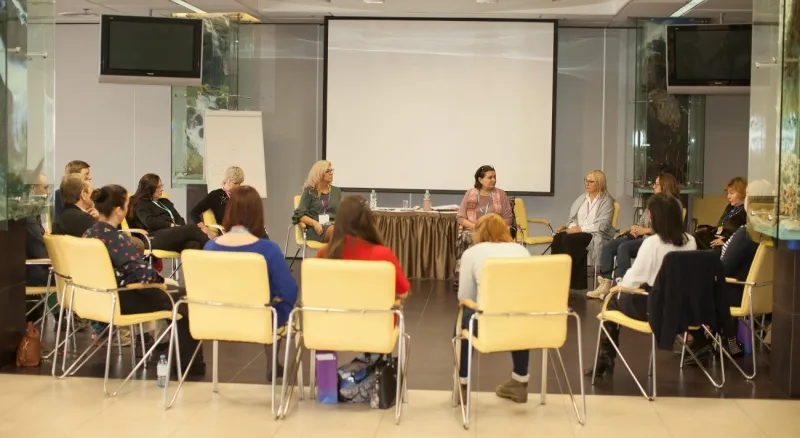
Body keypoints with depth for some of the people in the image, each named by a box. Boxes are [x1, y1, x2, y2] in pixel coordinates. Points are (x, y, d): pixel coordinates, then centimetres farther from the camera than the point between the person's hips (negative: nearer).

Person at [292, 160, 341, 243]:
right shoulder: (309, 192, 9)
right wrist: (315, 223, -16)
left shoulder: (336, 191, 22)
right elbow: (300, 215, 2)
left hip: (334, 225, 3)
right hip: (315, 229, -3)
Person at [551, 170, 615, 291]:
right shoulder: (581, 199, 18)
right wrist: (573, 227, -7)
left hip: (596, 235, -6)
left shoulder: (606, 200, -2)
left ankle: (572, 282, -27)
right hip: (578, 232, 6)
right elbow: (573, 218, 17)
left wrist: (581, 229, -18)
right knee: (558, 237, -25)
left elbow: (603, 225, -13)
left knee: (569, 239, -32)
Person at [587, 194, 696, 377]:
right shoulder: (691, 241, -1)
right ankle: (606, 359, 30)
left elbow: (633, 279, -17)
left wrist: (620, 284, 5)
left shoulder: (652, 242, -20)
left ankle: (605, 359, 27)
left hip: (652, 307, -6)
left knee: (612, 300, 22)